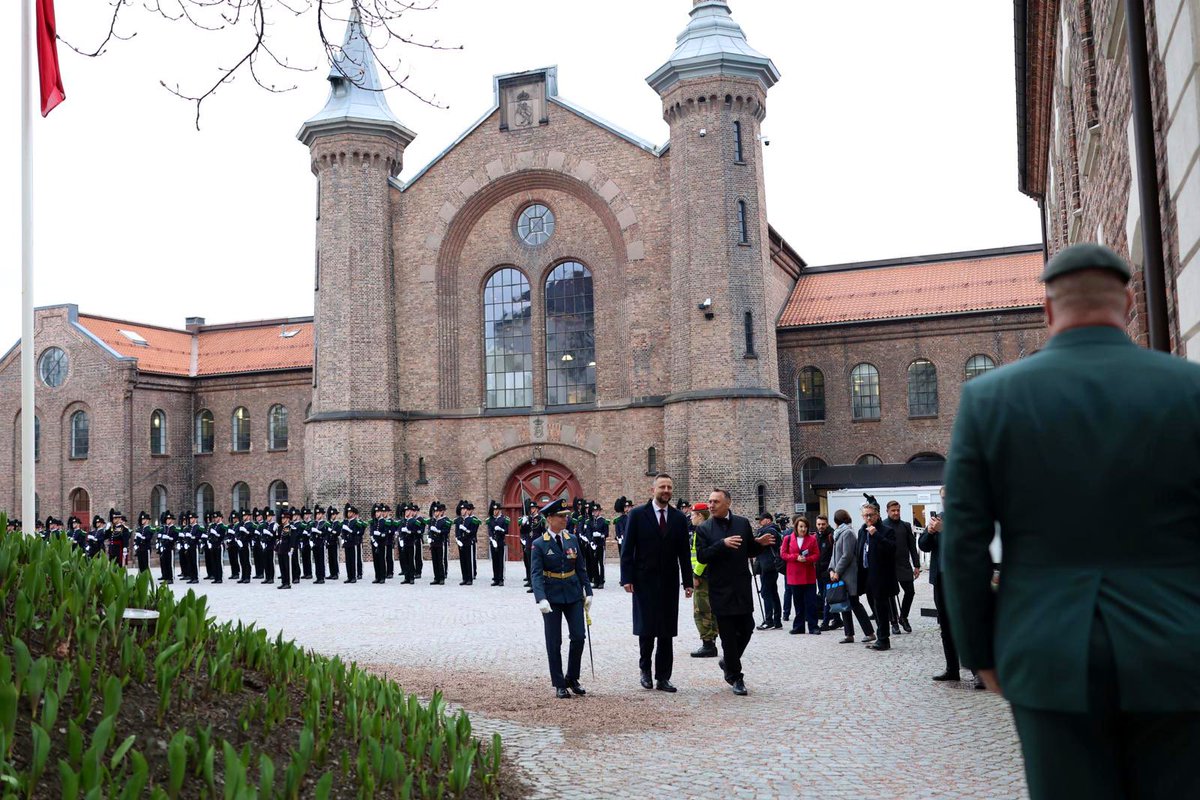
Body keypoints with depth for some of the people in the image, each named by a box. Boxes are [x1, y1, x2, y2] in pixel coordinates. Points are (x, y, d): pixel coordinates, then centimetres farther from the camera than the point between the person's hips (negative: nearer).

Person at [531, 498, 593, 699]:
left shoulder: (572, 539, 6)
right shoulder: (539, 544, -7)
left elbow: (581, 569, 10)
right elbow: (537, 574, -13)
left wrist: (588, 592, 4)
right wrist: (541, 599, -25)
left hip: (573, 594, 4)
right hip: (552, 596, -3)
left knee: (578, 636, 0)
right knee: (554, 642, 2)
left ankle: (572, 679, 18)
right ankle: (559, 685, 12)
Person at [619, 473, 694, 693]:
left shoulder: (679, 518, 7)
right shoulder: (637, 515, -2)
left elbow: (684, 552, 9)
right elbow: (627, 549, -4)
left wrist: (688, 582, 4)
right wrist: (627, 579, -10)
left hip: (669, 582, 3)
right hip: (644, 582, -3)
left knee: (667, 632, 4)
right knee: (646, 629, -1)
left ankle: (663, 677, 11)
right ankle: (645, 669, 21)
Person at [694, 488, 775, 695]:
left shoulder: (743, 523, 5)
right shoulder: (704, 529, -1)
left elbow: (750, 551, 14)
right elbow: (701, 556, -13)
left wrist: (760, 544, -7)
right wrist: (722, 544, -24)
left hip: (742, 587, 3)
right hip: (720, 589, -2)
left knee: (747, 628, 6)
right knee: (728, 634, 1)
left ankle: (729, 662, 32)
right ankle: (736, 678, 13)